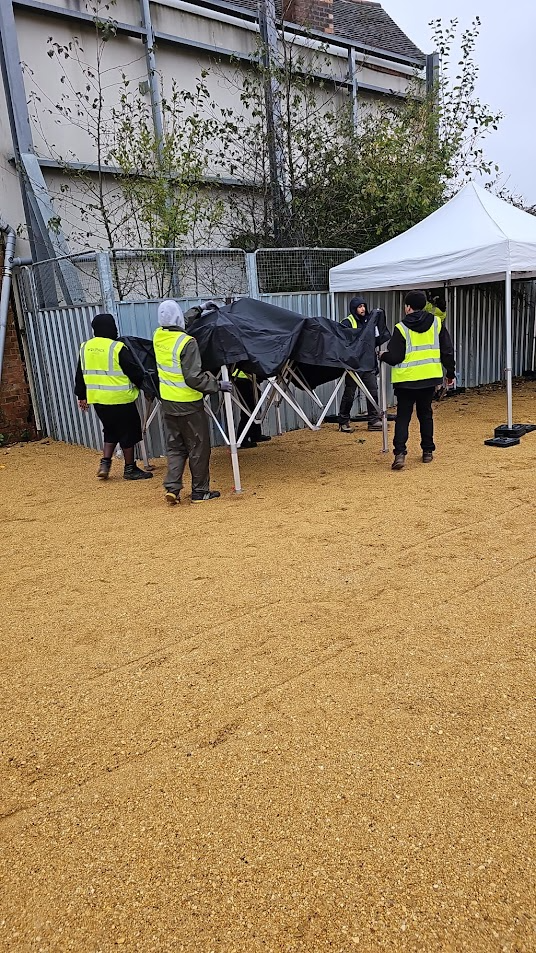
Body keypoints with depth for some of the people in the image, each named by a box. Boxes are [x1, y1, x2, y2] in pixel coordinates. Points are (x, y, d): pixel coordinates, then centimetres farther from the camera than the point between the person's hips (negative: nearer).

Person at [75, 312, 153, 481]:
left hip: (97, 399, 6)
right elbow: (134, 371, -11)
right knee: (128, 432, 7)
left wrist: (82, 396, 23)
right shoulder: (117, 348, -15)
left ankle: (105, 463, 14)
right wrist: (143, 384, 8)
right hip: (120, 399, -6)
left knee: (111, 431, 22)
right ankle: (130, 469, 14)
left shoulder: (85, 347, 6)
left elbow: (80, 374, 14)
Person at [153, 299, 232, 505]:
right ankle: (200, 492, 13)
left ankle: (172, 487, 5)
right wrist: (218, 385, -12)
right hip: (188, 404, -6)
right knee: (199, 448, 6)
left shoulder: (158, 336, 1)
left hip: (168, 403, 7)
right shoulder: (187, 342, -21)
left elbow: (178, 327, 22)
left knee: (175, 447, 16)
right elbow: (194, 378, -24)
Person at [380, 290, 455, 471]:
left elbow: (394, 358, -10)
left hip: (406, 379, -3)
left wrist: (383, 356, 11)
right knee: (425, 414, 17)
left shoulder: (401, 328, -9)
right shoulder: (436, 323, 3)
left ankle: (400, 453, -11)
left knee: (403, 416, 3)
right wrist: (450, 373, 16)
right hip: (429, 377, 3)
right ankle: (428, 451, 21)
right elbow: (447, 351, 5)